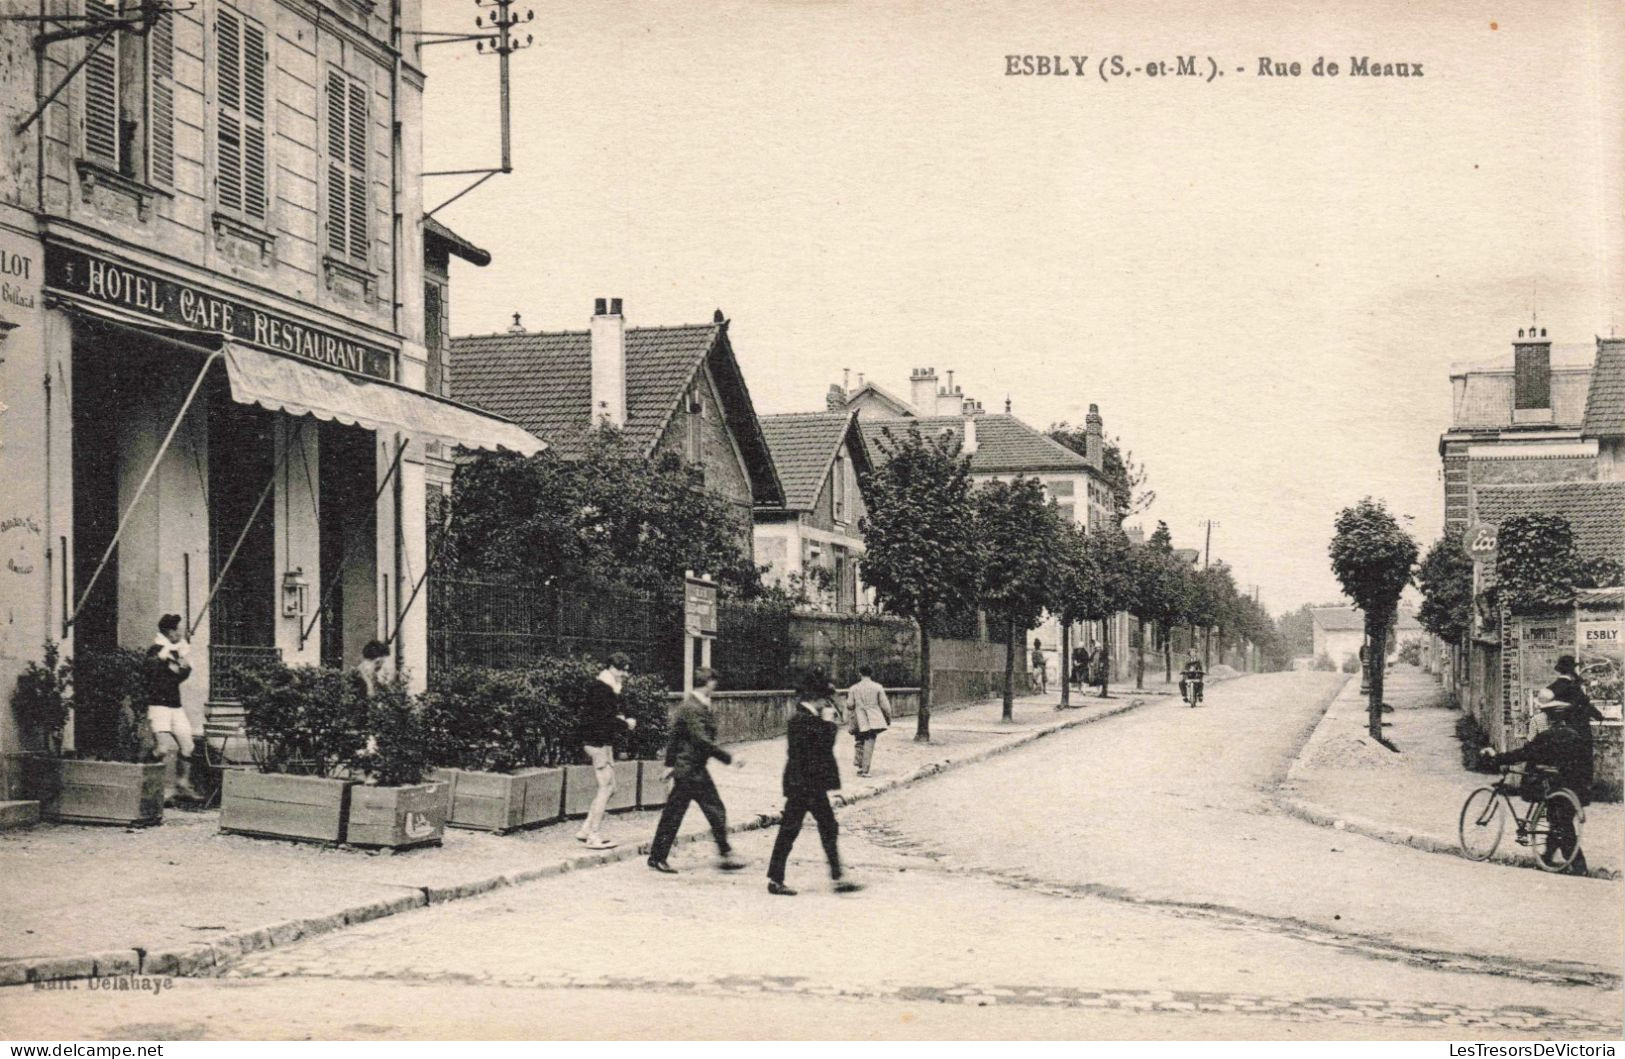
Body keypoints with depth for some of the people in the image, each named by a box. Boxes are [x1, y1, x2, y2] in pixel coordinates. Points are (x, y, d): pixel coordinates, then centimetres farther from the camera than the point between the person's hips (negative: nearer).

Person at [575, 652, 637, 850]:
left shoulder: (609, 688, 16)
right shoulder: (600, 689, -17)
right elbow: (603, 720, -21)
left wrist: (621, 720, 3)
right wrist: (625, 724, -10)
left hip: (604, 742, 10)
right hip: (598, 743, -10)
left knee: (609, 788, 12)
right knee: (606, 787, -8)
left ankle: (585, 830, 16)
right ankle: (593, 836, -4)